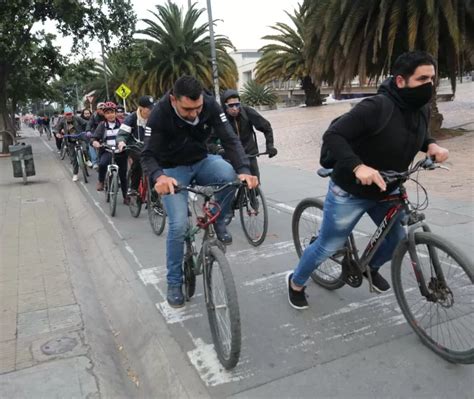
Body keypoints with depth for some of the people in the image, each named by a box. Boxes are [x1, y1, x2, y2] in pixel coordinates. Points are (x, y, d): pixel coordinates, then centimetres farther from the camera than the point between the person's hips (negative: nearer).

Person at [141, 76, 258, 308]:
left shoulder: (210, 105, -19)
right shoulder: (159, 115, -26)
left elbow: (230, 139, -21)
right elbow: (148, 155, -24)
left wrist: (244, 170, -39)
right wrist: (158, 177, -47)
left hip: (201, 161, 3)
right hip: (173, 168, -2)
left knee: (230, 175, -31)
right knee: (178, 225, -14)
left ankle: (218, 222, -2)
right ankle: (174, 283, 7)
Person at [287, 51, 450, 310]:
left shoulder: (420, 109, -3)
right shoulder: (376, 107, -29)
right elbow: (332, 136, -31)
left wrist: (431, 145, -5)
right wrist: (357, 166, -45)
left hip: (386, 191, 7)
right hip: (350, 192, -7)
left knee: (398, 239, 13)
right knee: (328, 246, 5)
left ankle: (371, 268, 46)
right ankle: (296, 283, 30)